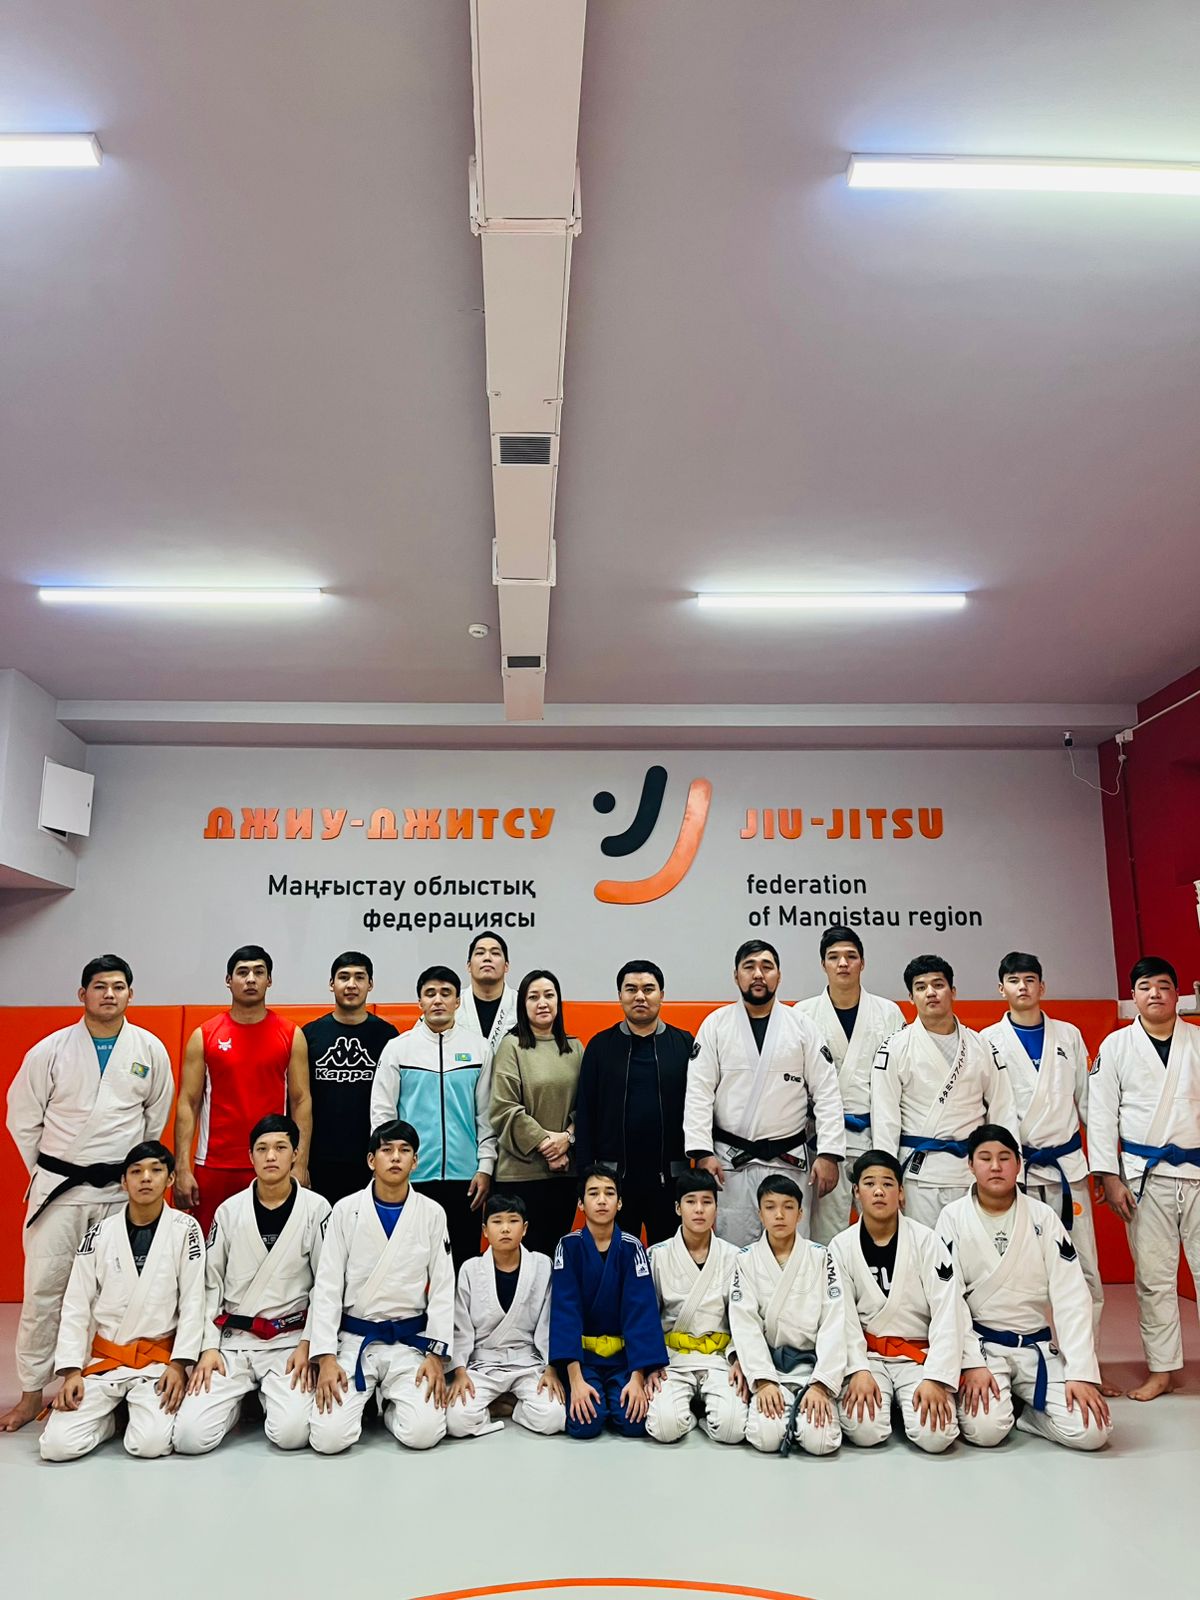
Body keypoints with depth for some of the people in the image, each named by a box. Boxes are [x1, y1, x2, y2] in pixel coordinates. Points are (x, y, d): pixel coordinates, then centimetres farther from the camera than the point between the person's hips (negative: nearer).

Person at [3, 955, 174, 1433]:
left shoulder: (150, 1049, -2)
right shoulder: (50, 1050, -4)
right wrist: (46, 1173, 5)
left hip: (121, 1189, 1)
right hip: (59, 1188, 0)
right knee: (43, 1290, 3)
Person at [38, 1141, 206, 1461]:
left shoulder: (184, 1229, -4)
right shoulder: (99, 1234, 0)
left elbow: (193, 1302, -4)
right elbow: (75, 1306, 2)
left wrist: (178, 1364, -11)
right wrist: (71, 1372, -7)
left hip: (159, 1359, -2)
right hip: (103, 1359, 2)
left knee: (149, 1444, -22)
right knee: (57, 1446, -16)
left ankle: (148, 1409, 11)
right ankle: (109, 1416, 15)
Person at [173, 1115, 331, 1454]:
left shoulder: (316, 1208, -4)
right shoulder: (229, 1210, 3)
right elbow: (210, 1284, 6)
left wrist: (307, 1345, -9)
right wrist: (208, 1347, -3)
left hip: (290, 1340, -2)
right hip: (232, 1339, 2)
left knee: (292, 1434, -23)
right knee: (189, 1437, -16)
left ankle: (270, 1395, 10)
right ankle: (239, 1398, 14)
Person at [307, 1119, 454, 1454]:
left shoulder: (432, 1213, -2)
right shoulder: (346, 1210, -4)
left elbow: (442, 1288, 0)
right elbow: (327, 1287, -3)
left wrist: (437, 1354, -8)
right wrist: (325, 1356, -11)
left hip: (409, 1341, 0)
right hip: (354, 1339, 0)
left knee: (423, 1433, -19)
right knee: (328, 1438, -17)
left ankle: (391, 1407, 15)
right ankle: (361, 1400, 16)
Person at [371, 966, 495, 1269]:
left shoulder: (478, 1048, 4)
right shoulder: (398, 1048, 2)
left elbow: (486, 1114, 5)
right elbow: (382, 1112, 2)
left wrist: (485, 1167, 0)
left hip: (464, 1176, 1)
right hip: (412, 1175, 0)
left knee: (465, 1261, 7)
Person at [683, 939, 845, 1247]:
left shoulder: (802, 1025, 3)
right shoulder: (716, 1025, 2)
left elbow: (827, 1092, 1)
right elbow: (699, 1093, -2)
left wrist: (829, 1153, -7)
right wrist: (702, 1152, -10)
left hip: (788, 1160, 0)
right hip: (730, 1160, 0)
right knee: (732, 1246, 5)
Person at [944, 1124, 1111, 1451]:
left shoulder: (1043, 1217, -2)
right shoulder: (953, 1218, -6)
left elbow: (1072, 1297, -6)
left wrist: (1082, 1372, -14)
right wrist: (971, 1363, -16)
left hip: (1039, 1347, 2)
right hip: (979, 1344, -2)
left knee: (1091, 1431, -17)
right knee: (985, 1429, -26)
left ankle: (1017, 1407, 9)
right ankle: (997, 1405, 9)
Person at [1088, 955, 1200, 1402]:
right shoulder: (1116, 1046, 1)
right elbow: (1101, 1113, 1)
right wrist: (1109, 1177, -4)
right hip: (1145, 1176, -1)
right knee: (1153, 1276, 7)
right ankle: (1163, 1367, 19)